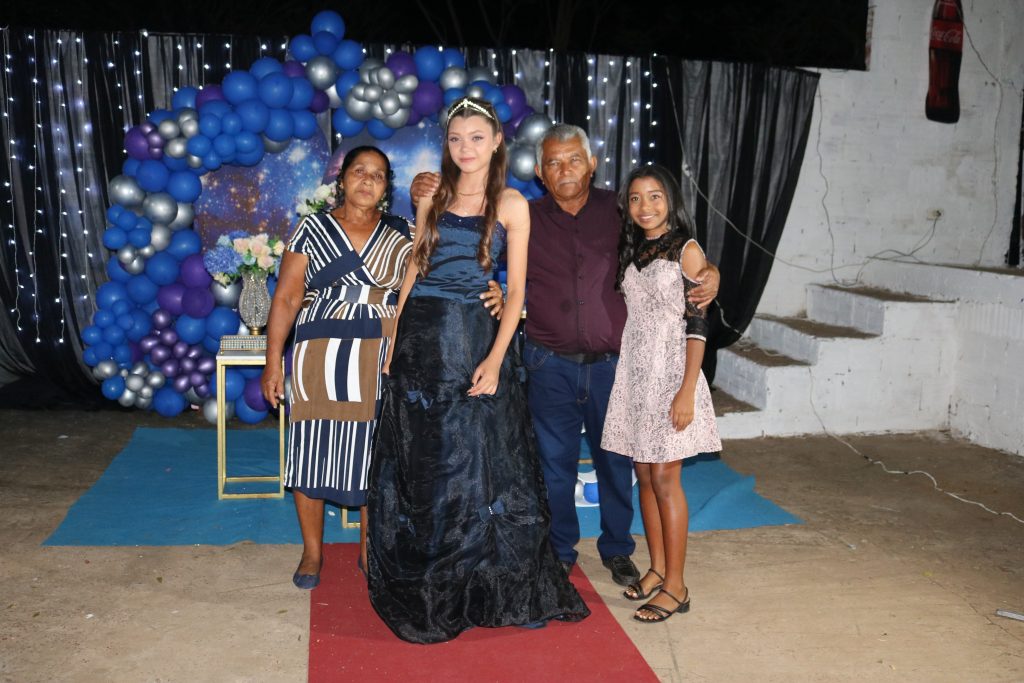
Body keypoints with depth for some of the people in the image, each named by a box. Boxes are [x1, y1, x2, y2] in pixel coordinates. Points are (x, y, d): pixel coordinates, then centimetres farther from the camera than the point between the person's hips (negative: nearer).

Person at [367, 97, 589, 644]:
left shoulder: (511, 205, 0)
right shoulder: (432, 199, 10)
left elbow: (516, 290, -4)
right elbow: (414, 268, 12)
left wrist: (495, 359, -14)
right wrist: (393, 337, 5)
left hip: (476, 335, -3)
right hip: (422, 333, 3)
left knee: (474, 457, 2)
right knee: (419, 460, 8)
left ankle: (483, 584, 20)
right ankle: (421, 583, 25)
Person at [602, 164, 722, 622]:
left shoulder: (686, 251, -7)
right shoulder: (630, 252, 11)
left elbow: (697, 326, -11)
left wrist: (687, 391, -16)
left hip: (669, 374, -6)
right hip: (633, 374, 6)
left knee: (664, 478, -3)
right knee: (644, 475, 10)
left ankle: (675, 586, 8)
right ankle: (656, 569, 24)